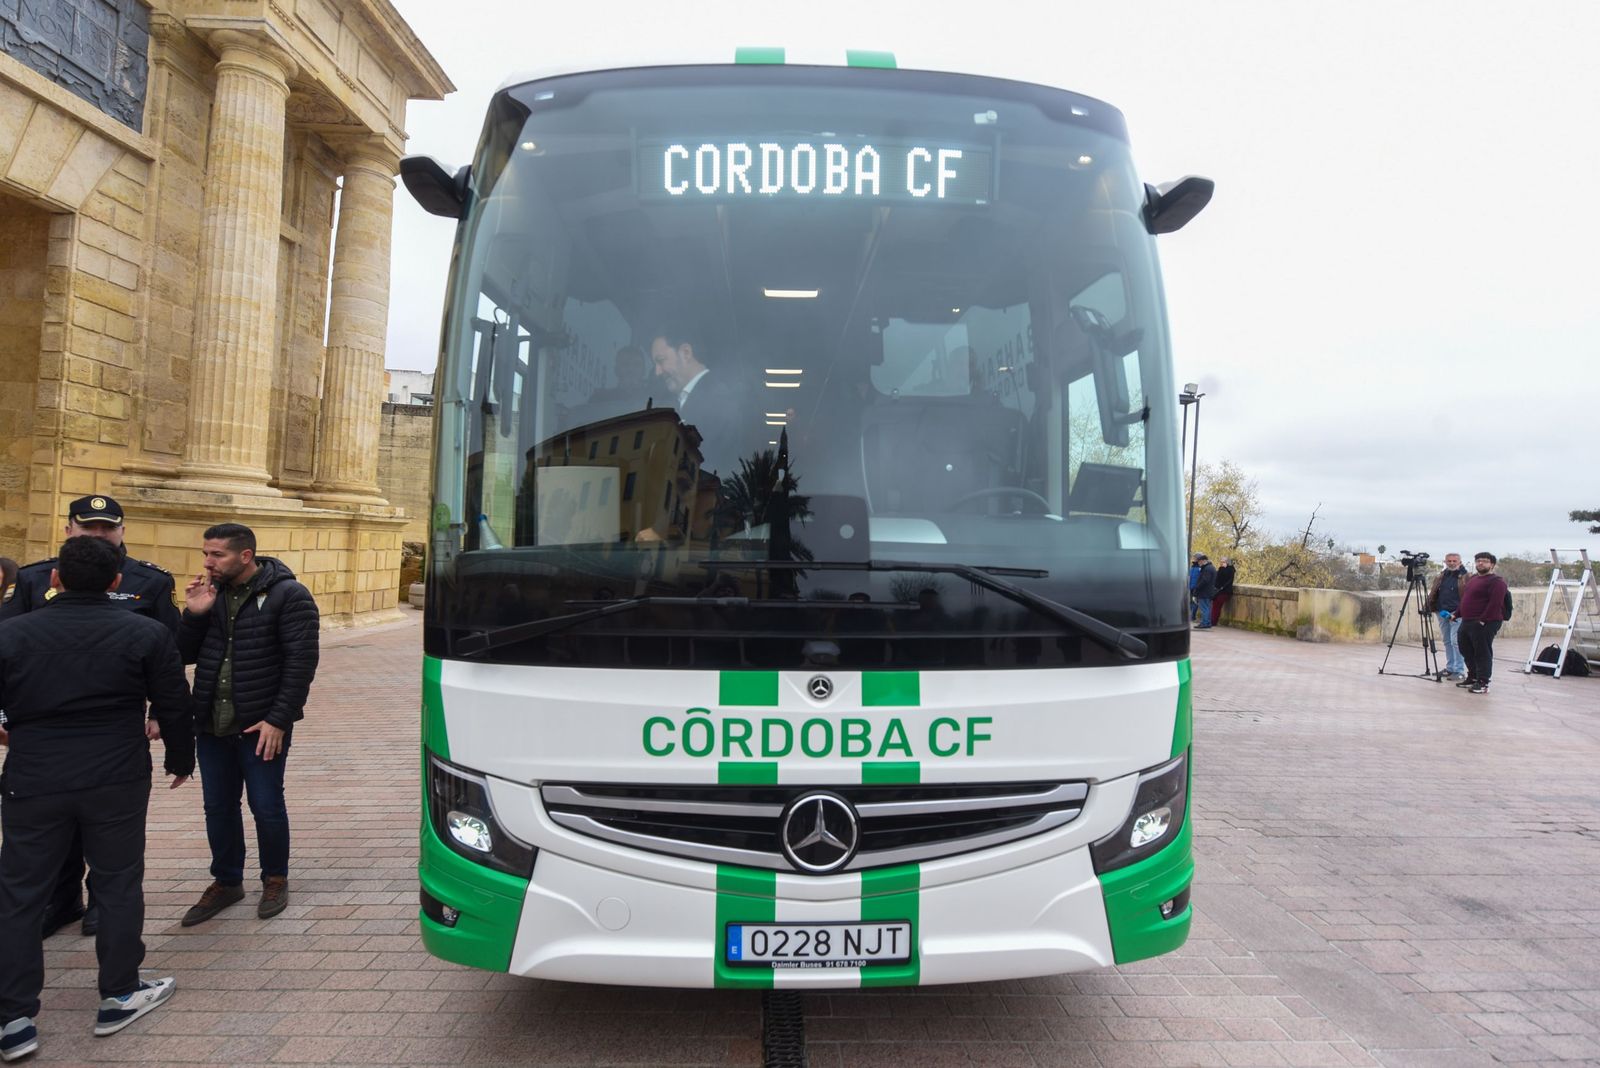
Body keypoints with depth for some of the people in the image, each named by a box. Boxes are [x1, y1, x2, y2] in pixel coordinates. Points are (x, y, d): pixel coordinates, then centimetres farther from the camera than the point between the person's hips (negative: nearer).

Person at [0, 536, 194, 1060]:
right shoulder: (147, 634, -5)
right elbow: (174, 708, 0)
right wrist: (180, 759, 15)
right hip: (117, 783, -1)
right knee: (118, 885, 12)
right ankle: (120, 996, 23)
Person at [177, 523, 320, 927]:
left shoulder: (287, 595, -12)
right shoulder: (209, 593, 6)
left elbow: (301, 662, -14)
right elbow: (186, 656, 9)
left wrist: (278, 720, -17)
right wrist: (195, 615, -9)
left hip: (261, 727, -5)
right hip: (211, 726, 6)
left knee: (266, 806, 6)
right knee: (218, 807, 14)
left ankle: (275, 880, 26)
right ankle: (226, 882, 32)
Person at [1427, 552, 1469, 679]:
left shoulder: (1465, 578, -4)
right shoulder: (1439, 577, 14)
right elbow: (1433, 594, 17)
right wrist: (1431, 607, 6)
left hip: (1457, 614, -6)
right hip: (1442, 613, 6)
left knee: (1456, 641, -9)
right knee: (1447, 641, 13)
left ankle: (1459, 670, -3)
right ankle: (1450, 668, 22)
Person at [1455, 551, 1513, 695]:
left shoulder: (1496, 581, -10)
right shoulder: (1473, 579, 19)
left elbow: (1495, 603, -20)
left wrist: (1483, 620, -22)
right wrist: (1457, 614, 20)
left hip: (1484, 623, -10)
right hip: (1466, 622, 10)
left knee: (1483, 653, -5)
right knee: (1467, 651, 15)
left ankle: (1482, 683, -1)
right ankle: (1472, 678, 27)